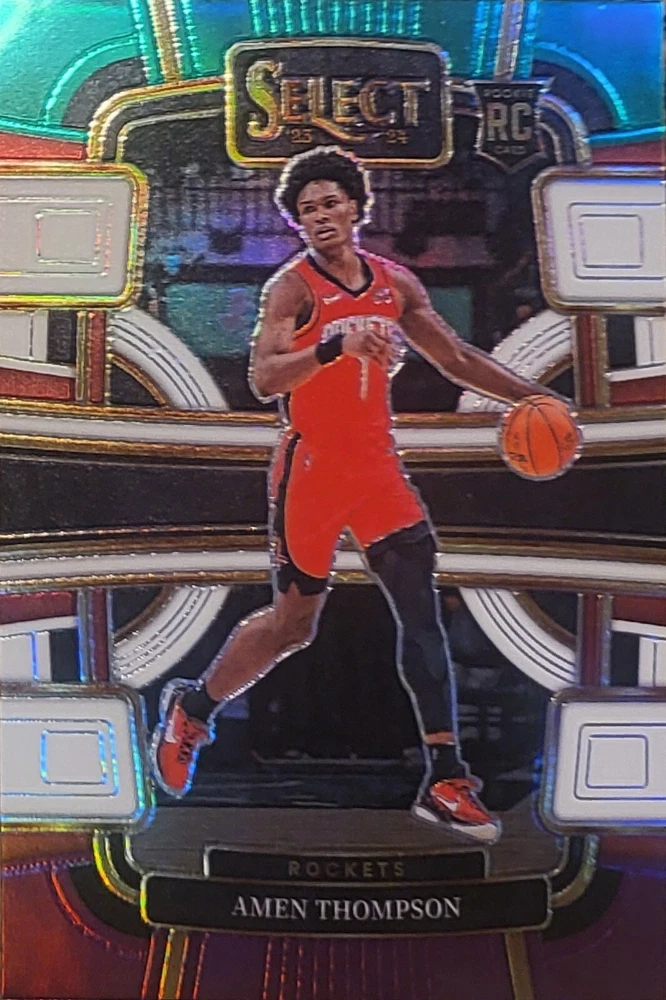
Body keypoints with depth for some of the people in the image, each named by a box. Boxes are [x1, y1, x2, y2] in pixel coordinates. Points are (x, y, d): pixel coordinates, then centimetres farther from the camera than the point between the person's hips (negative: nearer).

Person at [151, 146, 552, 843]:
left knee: (421, 606, -4)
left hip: (377, 466, 5)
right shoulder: (292, 286, -9)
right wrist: (337, 345, -38)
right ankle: (192, 706, 30)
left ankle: (445, 781, 2)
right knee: (294, 622, 3)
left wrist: (527, 396, 11)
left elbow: (456, 359, 17)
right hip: (311, 467, -5)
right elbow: (262, 380, -24)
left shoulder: (395, 282, 10)